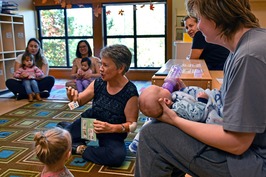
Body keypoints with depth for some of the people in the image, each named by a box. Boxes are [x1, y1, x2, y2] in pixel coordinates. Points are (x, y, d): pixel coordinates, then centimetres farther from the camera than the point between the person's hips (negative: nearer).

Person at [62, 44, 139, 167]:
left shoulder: (130, 93, -23)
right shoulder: (98, 83, -11)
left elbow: (132, 124, -18)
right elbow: (79, 101, 0)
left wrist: (112, 128, -36)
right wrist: (73, 97, -24)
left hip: (112, 134, -3)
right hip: (89, 122, 3)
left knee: (117, 156, -32)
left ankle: (81, 149, -11)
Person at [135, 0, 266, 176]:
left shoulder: (249, 57, -28)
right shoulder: (246, 45, 3)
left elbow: (237, 143, -25)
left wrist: (176, 120, -15)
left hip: (252, 159, -10)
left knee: (151, 135, -11)